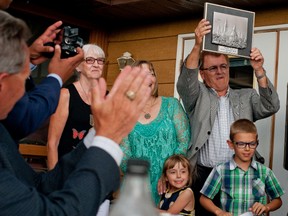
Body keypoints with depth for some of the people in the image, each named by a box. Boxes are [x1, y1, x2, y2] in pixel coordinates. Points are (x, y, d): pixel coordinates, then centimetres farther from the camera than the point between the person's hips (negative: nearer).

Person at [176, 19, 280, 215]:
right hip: (203, 175, -1)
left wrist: (259, 70, -12)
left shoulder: (246, 97, 13)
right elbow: (185, 82, -13)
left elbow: (271, 107, -1)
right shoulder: (197, 96, 7)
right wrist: (198, 46, -27)